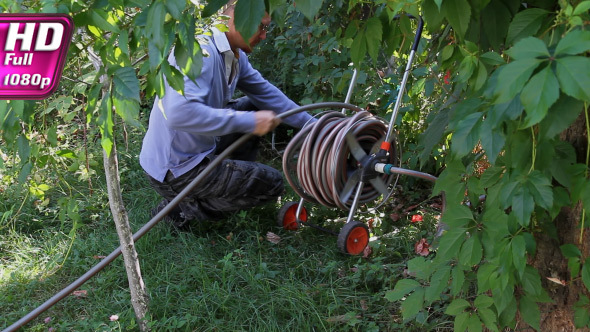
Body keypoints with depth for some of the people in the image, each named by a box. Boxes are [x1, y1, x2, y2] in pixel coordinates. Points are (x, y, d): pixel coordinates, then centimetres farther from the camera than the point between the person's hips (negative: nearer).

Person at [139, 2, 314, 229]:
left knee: (252, 107, 14)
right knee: (271, 184, -5)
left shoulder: (236, 55, 2)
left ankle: (233, 176, 20)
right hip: (174, 170, -9)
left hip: (199, 149, 9)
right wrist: (248, 121, -34)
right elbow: (180, 114, -39)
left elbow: (266, 93, 12)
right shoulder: (202, 53, -27)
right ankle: (182, 209, 0)